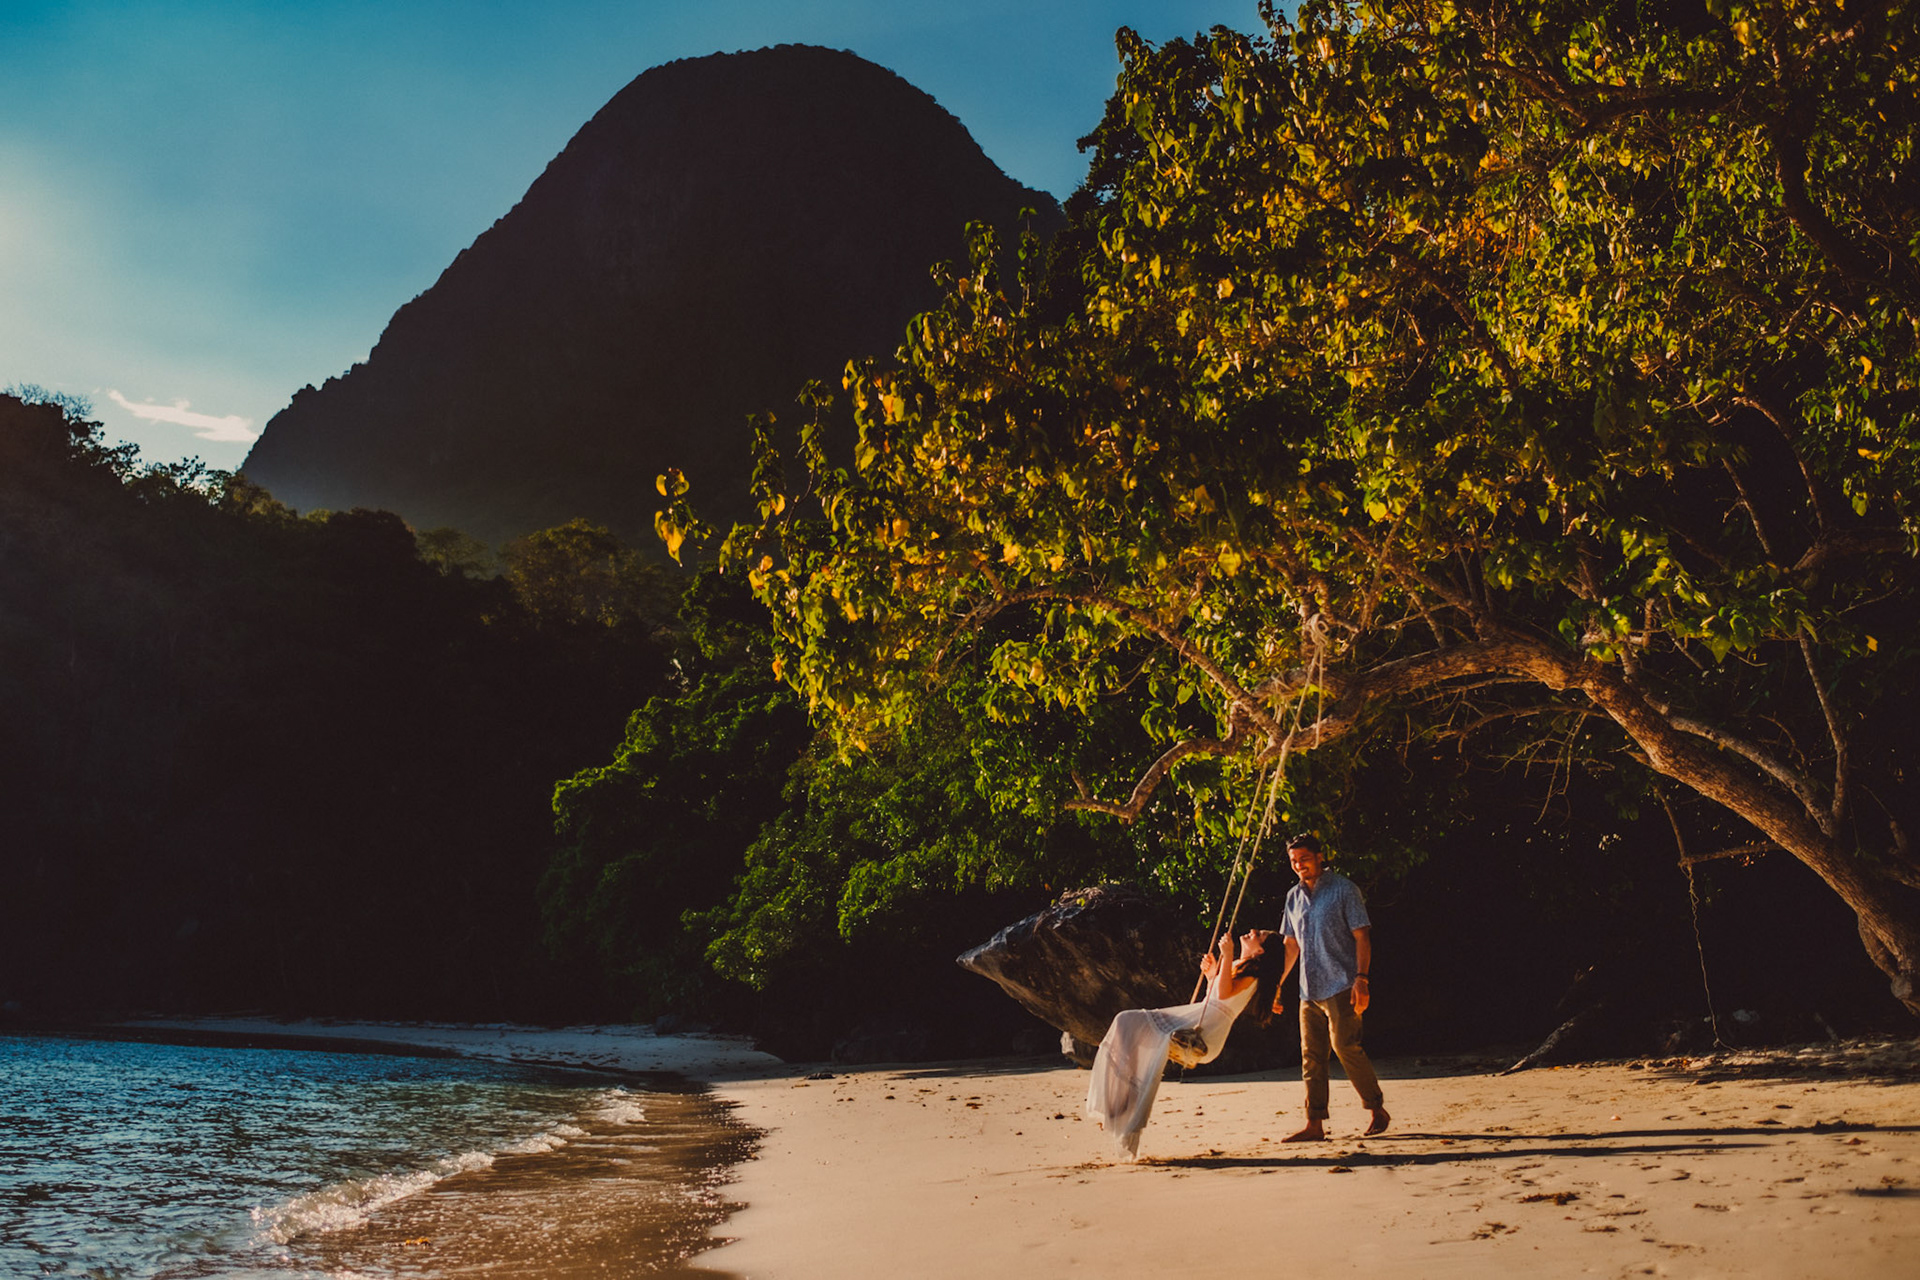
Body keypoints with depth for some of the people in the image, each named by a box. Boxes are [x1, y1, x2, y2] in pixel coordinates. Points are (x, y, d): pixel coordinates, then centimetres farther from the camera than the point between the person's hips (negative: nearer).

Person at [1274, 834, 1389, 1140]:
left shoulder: (1343, 889, -3)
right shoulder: (1294, 897, 15)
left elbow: (1362, 936, -6)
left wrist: (1361, 979, -16)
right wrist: (1276, 984, 18)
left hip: (1340, 987, -6)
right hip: (1309, 989, 6)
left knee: (1345, 1046, -13)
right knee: (1310, 1055, 3)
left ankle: (1378, 1111, 3)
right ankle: (1315, 1124, 5)